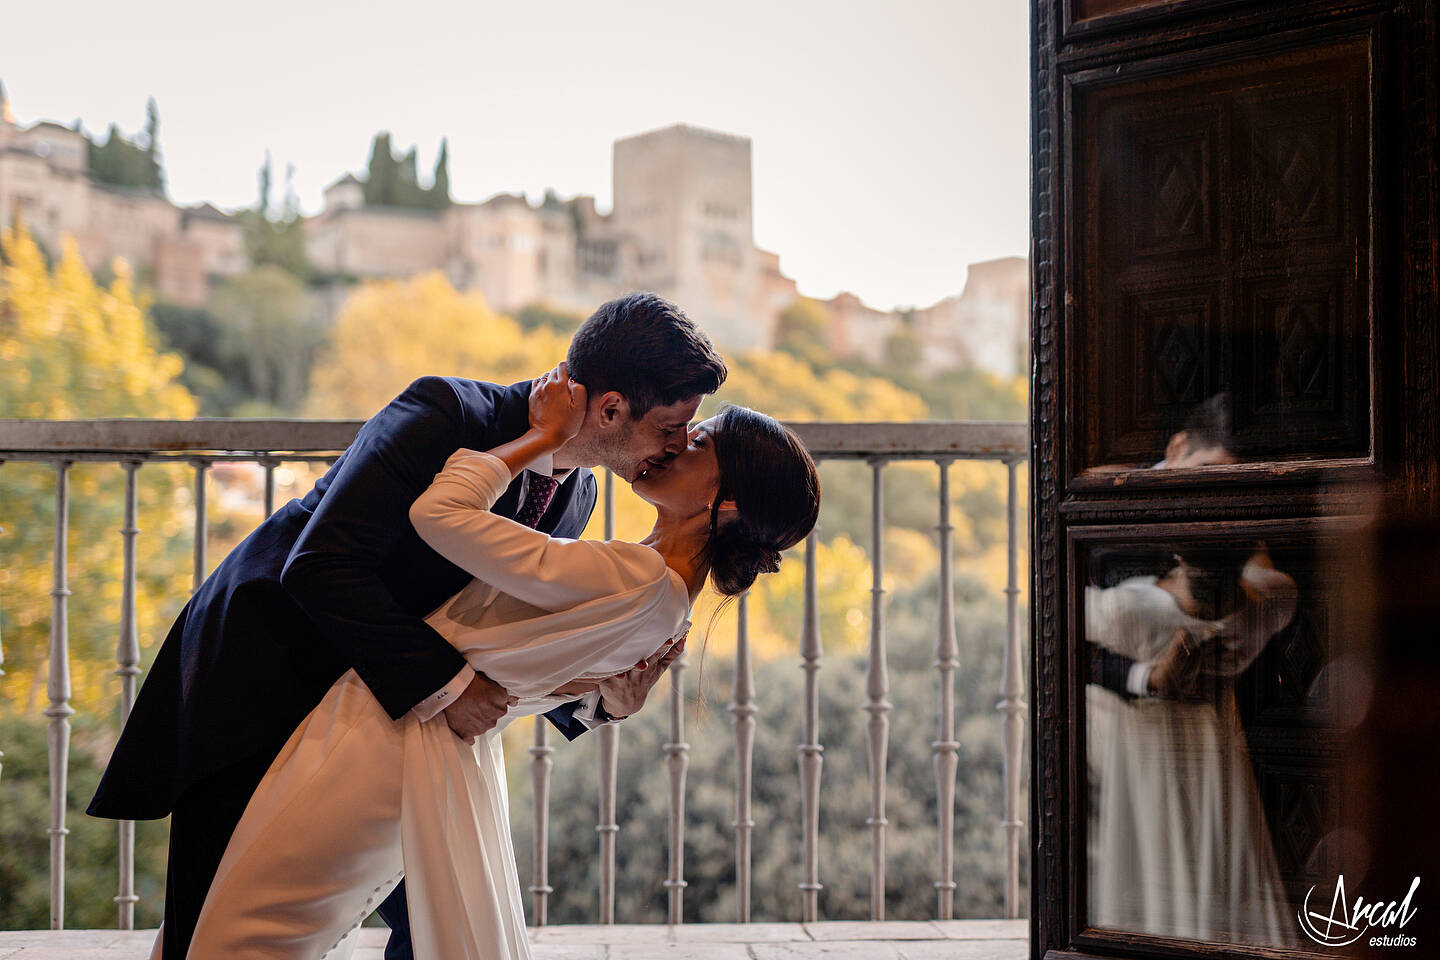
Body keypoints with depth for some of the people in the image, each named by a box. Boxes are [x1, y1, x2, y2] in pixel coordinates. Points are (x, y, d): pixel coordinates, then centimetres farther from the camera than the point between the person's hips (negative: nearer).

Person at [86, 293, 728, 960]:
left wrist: (598, 698, -15)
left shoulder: (574, 494, -3)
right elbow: (317, 567, -33)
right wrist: (443, 681, -33)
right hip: (261, 668, -7)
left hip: (378, 702, 7)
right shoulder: (443, 414, -28)